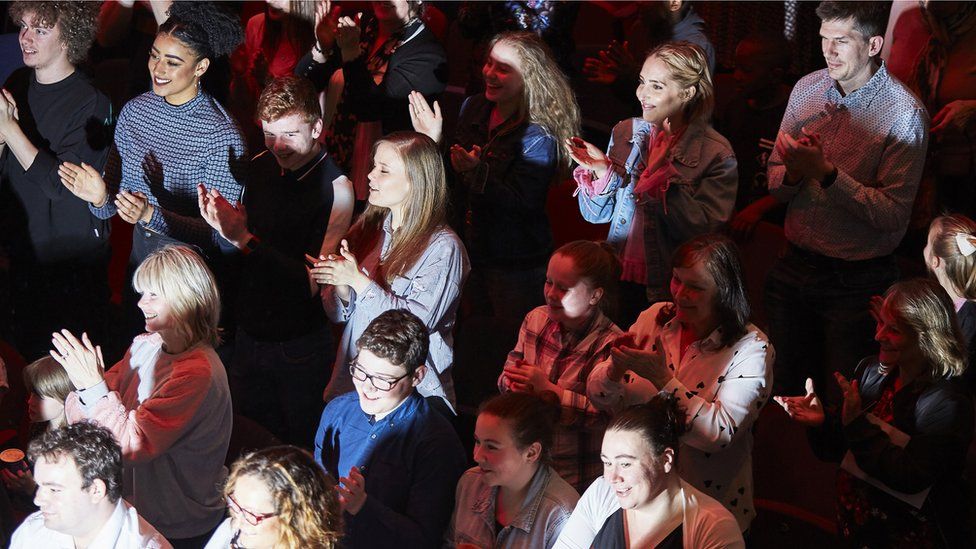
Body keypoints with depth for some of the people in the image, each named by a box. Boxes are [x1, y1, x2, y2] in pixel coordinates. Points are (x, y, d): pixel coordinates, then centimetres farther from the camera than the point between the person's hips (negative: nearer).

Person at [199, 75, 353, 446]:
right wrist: (226, 227, -8)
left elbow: (313, 282, -23)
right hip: (250, 333, 6)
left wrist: (245, 239, -27)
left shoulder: (336, 188, -20)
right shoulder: (261, 167, 1)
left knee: (301, 449, 10)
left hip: (302, 344, -6)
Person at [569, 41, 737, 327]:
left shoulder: (716, 154, -11)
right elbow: (598, 215, 7)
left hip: (673, 293, -4)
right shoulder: (625, 132, 3)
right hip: (620, 282, 4)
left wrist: (662, 170, -25)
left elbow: (704, 229, -22)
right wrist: (600, 172, -12)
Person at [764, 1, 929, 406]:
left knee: (843, 403, 8)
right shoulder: (807, 89, 1)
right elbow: (776, 186, 6)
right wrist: (791, 174, -17)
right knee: (787, 388, 17)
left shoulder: (905, 115, -16)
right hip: (795, 266, 5)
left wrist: (827, 174, -28)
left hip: (856, 280, -5)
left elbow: (894, 214, -21)